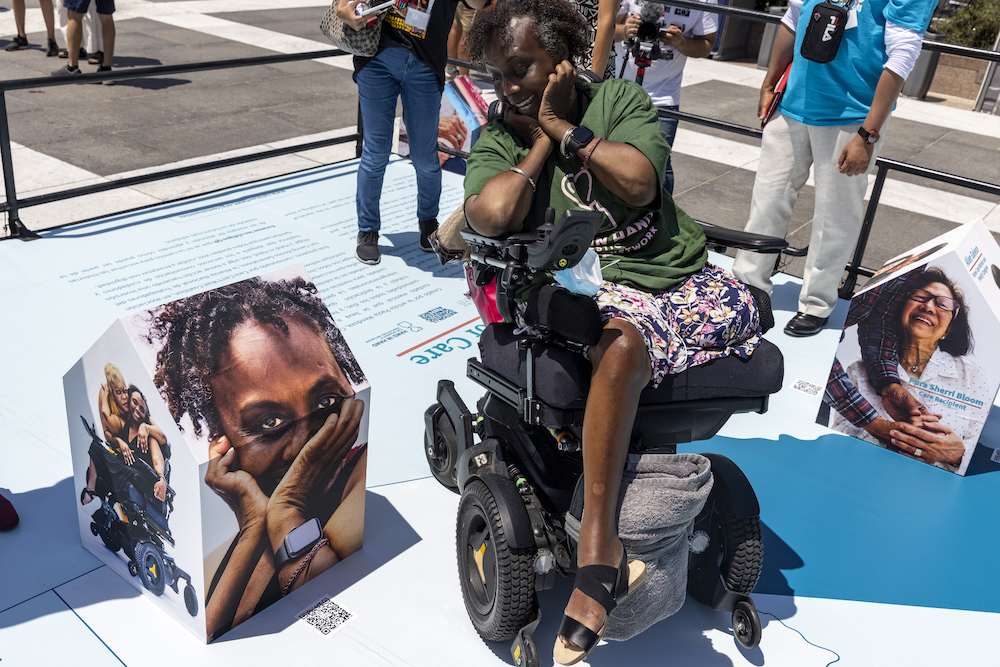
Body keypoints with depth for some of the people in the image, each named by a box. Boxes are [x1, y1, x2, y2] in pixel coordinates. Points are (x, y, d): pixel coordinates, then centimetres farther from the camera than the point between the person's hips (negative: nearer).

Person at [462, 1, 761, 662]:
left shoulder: (622, 98, 7)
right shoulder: (499, 139, 6)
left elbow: (639, 184, -12)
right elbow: (491, 216, -17)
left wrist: (563, 125, -7)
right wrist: (542, 142, -5)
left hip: (677, 273, 5)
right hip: (586, 290, -5)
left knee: (746, 311, -19)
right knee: (623, 344, -35)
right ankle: (600, 550, -34)